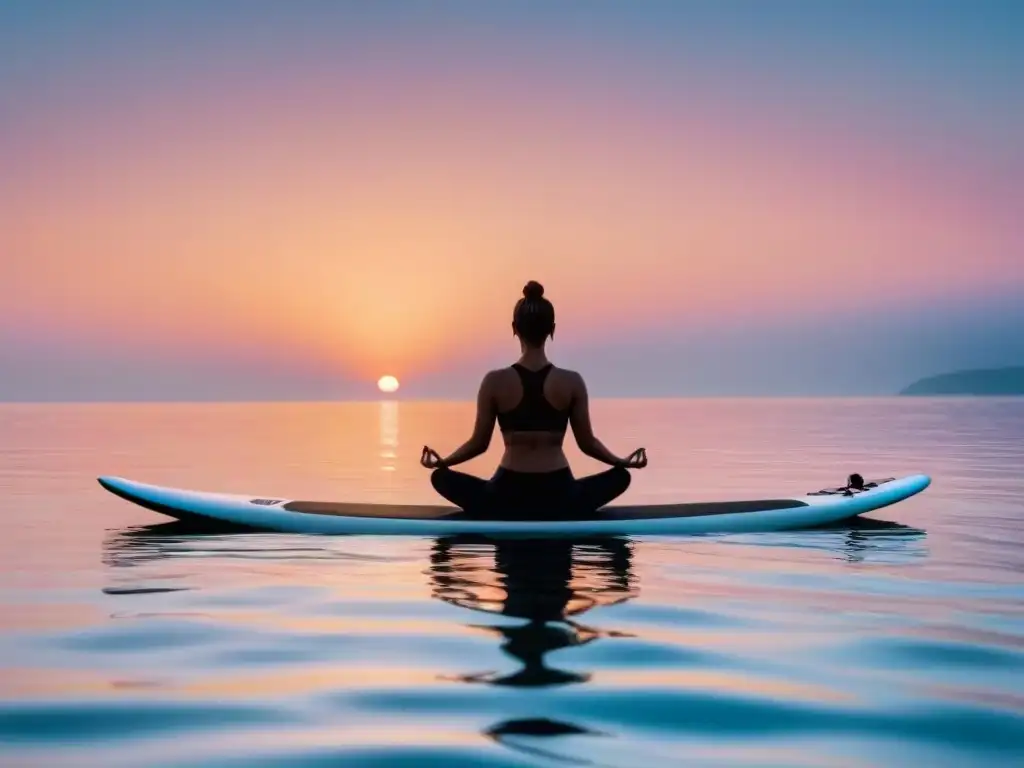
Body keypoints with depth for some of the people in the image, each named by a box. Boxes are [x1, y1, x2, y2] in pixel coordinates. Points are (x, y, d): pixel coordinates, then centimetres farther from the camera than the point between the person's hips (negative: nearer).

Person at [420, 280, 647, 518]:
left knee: (441, 477, 23)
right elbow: (587, 443, 3)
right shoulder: (572, 382, -5)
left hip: (508, 496, 0)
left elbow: (479, 443, 2)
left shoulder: (495, 381, -6)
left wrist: (441, 461, 20)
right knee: (620, 476, 26)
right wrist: (624, 462, 22)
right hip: (559, 497, 1)